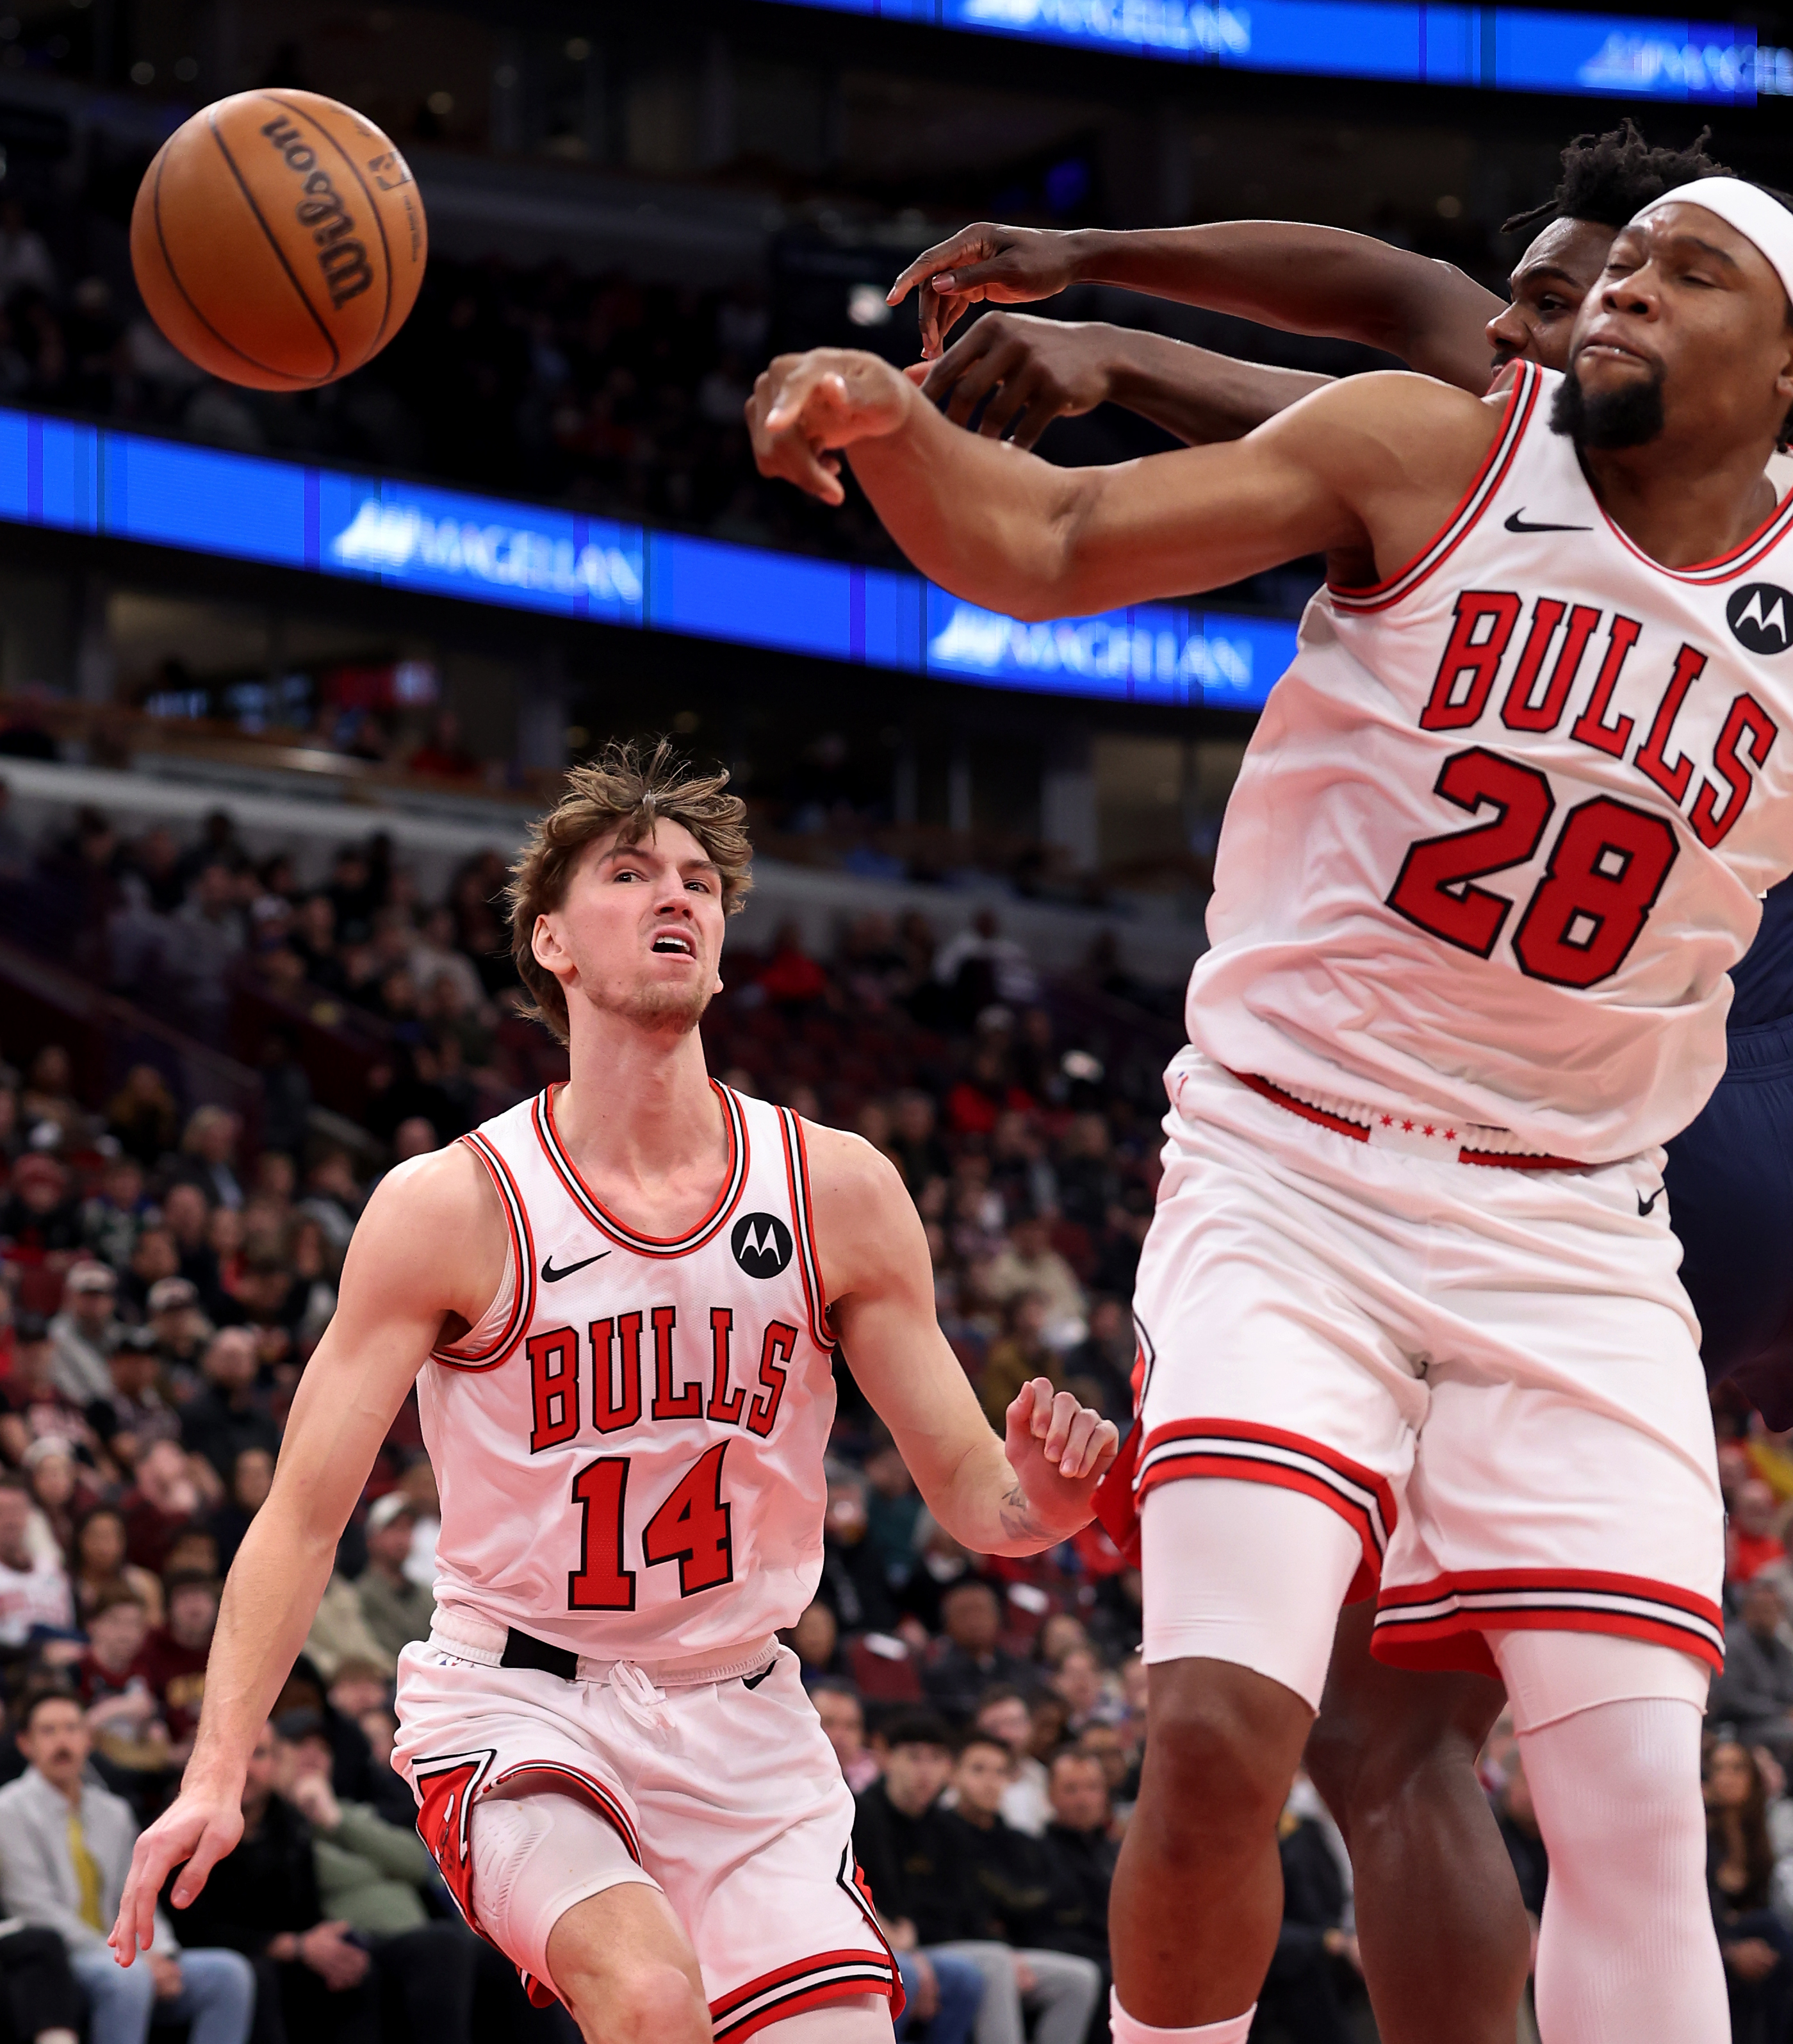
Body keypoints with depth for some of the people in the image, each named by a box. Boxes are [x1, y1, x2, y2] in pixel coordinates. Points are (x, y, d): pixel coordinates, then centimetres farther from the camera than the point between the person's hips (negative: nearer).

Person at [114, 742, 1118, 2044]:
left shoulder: (841, 1192, -1)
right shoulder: (451, 1207, -9)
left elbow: (967, 1488, 4)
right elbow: (303, 1519, -8)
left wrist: (1038, 1497, -21)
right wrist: (217, 1772, -20)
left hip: (743, 1724, 4)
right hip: (517, 1710, -4)